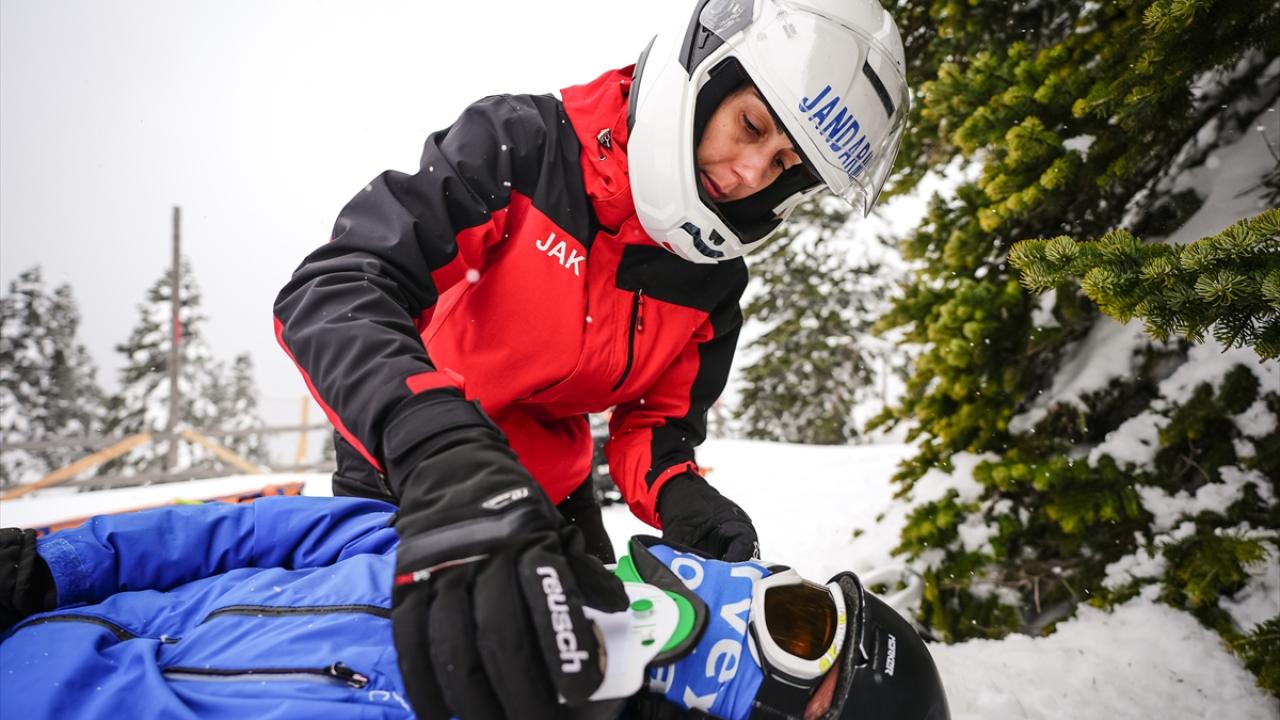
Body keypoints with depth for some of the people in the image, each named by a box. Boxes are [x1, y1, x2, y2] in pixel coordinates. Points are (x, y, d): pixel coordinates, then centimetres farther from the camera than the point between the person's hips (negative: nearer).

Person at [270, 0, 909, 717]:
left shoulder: (713, 284, -6)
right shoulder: (519, 145, -22)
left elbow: (655, 423, 3)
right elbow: (332, 289, -33)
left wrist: (678, 497, -22)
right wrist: (442, 456, -51)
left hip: (552, 502, 5)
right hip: (399, 482, -4)